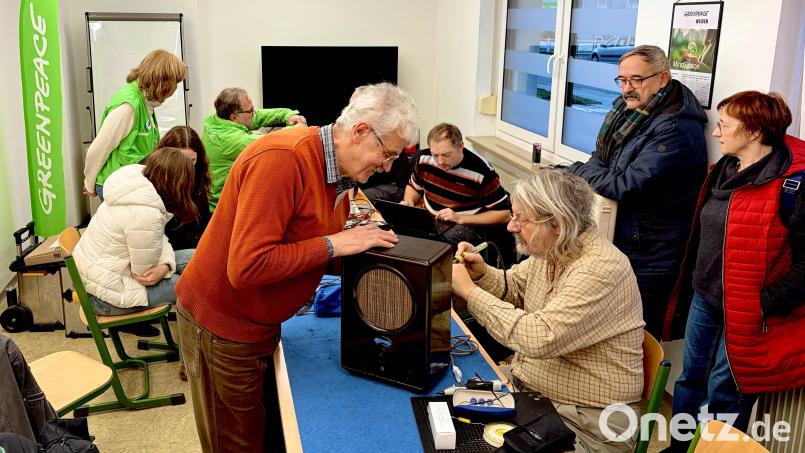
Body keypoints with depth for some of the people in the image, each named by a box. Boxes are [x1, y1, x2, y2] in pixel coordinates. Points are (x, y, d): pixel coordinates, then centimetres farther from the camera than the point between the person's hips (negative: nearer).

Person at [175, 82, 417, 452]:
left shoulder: (340, 170, -1)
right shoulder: (282, 160, -28)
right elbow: (246, 267, -33)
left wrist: (363, 241, -10)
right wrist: (333, 245, -29)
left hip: (262, 323, 8)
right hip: (222, 326, -8)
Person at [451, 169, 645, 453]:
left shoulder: (599, 270, -25)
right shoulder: (548, 250, 1)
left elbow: (539, 338, -32)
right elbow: (513, 288, 18)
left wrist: (470, 291, -24)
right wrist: (481, 273, -5)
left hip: (585, 422, -8)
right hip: (525, 389, 8)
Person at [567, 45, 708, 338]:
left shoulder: (677, 130, -22)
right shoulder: (628, 110, 5)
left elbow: (627, 186, -26)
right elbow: (600, 161, 13)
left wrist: (575, 171, -12)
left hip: (648, 256, -8)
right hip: (619, 242, 8)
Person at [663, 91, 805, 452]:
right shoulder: (724, 171, 7)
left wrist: (766, 305, -20)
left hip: (747, 312, -8)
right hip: (705, 299, 8)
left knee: (724, 396, 6)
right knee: (690, 381, 20)